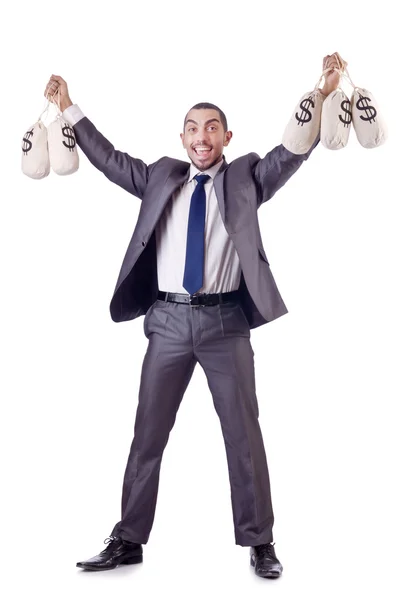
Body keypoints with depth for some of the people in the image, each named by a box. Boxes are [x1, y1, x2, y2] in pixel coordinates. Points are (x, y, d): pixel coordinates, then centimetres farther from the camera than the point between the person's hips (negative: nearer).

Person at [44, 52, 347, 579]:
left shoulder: (246, 177, 8)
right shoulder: (161, 177, 13)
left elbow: (294, 150, -1)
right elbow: (111, 160, 17)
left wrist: (325, 95, -11)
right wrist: (70, 110, 15)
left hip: (225, 321, -2)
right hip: (168, 320, 2)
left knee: (243, 434, 3)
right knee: (147, 434, 7)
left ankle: (259, 543, 14)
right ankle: (128, 541, 17)